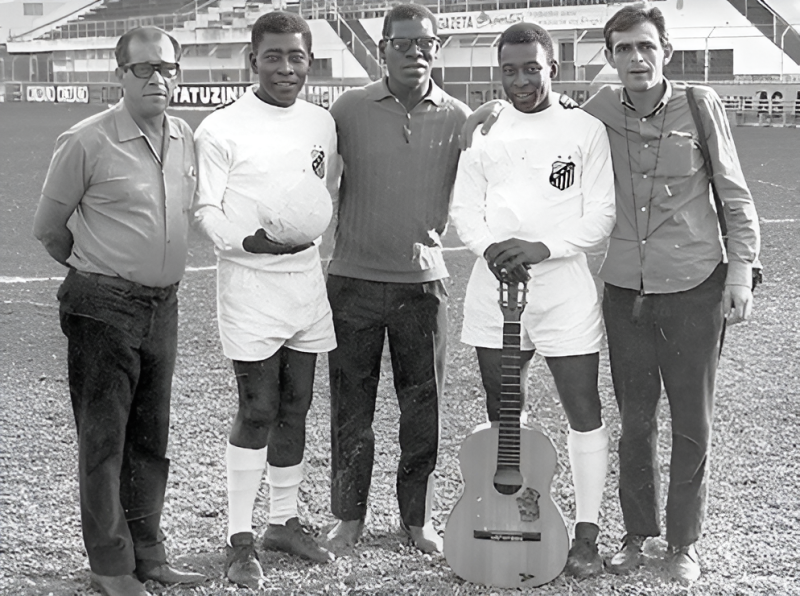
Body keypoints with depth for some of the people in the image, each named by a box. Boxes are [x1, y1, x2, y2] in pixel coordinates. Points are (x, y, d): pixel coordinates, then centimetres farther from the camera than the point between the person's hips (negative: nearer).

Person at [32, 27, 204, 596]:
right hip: (104, 308, -6)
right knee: (103, 438, 2)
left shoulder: (186, 139, 4)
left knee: (151, 438, 13)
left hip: (163, 306, 6)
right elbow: (48, 228, -2)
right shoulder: (87, 142, -13)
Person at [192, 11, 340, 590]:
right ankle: (240, 537, 7)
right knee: (257, 410, -4)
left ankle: (285, 520, 26)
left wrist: (307, 235, 6)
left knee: (295, 407, 12)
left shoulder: (322, 123, 8)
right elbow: (205, 209, -9)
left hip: (307, 277, 5)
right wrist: (251, 239, -24)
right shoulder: (221, 129, -8)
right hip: (250, 282, -5)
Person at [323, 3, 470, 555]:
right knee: (351, 405, 8)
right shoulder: (350, 109, -2)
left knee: (424, 407, 8)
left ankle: (418, 518, 23)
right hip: (354, 279, 0)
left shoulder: (458, 119, 1)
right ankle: (349, 516, 22)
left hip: (423, 281, 1)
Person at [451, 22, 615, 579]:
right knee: (502, 415, 11)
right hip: (493, 284, 3)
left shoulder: (586, 130, -1)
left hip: (564, 285, -3)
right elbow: (464, 208, 8)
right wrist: (490, 248, -12)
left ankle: (587, 535, 8)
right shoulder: (484, 132, 9)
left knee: (585, 412, -2)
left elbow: (600, 216, -4)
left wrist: (541, 248, -17)